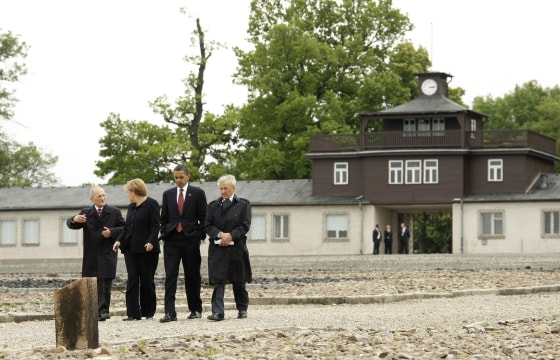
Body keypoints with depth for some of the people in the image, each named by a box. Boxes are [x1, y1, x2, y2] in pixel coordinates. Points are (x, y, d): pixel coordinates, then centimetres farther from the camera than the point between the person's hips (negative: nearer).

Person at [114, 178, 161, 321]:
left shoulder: (151, 204, -5)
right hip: (131, 249, 6)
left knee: (147, 280, 1)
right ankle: (133, 313, -3)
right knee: (132, 280, -2)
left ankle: (148, 312, 12)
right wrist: (120, 240, 5)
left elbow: (155, 225, -12)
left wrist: (151, 242, -23)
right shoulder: (131, 207, 17)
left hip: (146, 249, -6)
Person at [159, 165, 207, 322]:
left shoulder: (198, 193, 4)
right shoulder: (168, 194, 12)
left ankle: (196, 309, 18)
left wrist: (200, 236, -4)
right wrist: (164, 235, 5)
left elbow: (203, 217, 3)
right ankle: (170, 312, -12)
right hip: (172, 240, 2)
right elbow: (164, 218, 15)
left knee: (192, 276, 6)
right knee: (170, 276, -7)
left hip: (190, 239, -2)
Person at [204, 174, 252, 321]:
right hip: (217, 248, 0)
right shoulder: (213, 205, 11)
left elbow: (245, 226, -3)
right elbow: (207, 225, 3)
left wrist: (231, 235, -15)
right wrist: (220, 234, -14)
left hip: (237, 248, 0)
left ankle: (242, 309, 24)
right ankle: (217, 312, -16)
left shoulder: (243, 204, 5)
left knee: (239, 281, 9)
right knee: (218, 281, -10)